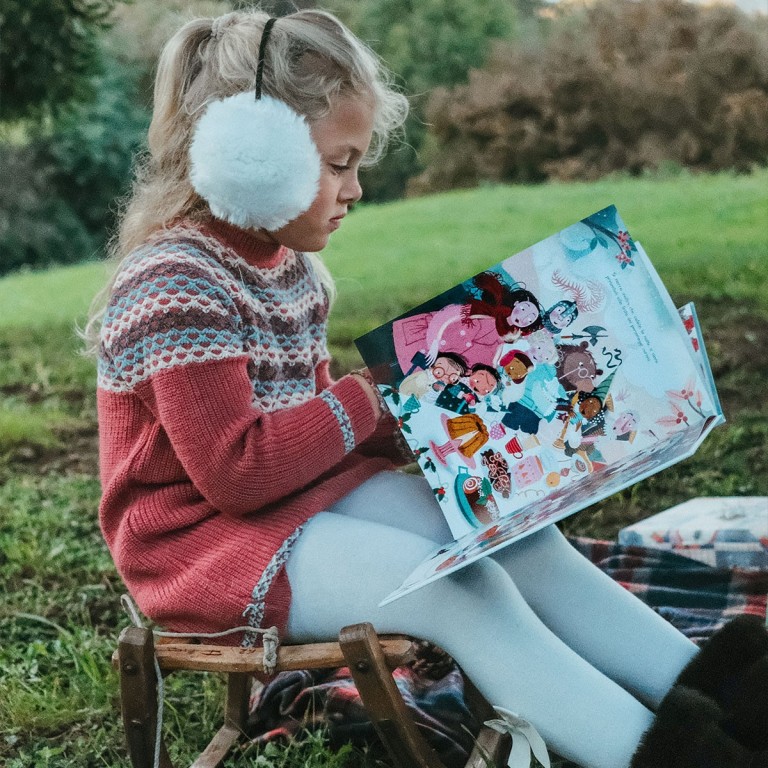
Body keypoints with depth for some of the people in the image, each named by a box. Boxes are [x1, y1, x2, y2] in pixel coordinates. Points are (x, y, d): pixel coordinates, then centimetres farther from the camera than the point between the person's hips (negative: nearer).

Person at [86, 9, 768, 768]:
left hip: (308, 493, 9)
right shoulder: (176, 285, -21)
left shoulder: (283, 262, 8)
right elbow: (234, 473, -24)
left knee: (516, 535, -6)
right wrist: (363, 405, -16)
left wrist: (398, 423, -1)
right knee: (464, 588, -25)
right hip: (208, 537, -9)